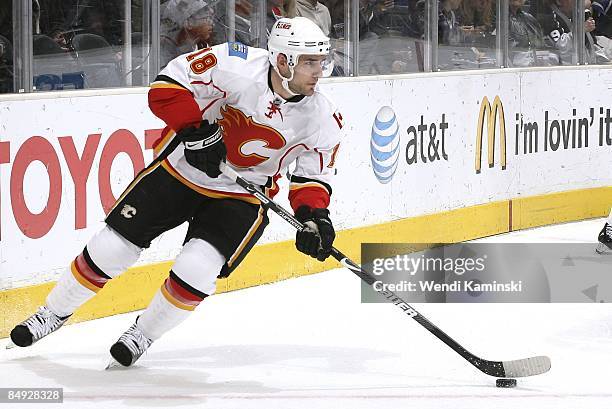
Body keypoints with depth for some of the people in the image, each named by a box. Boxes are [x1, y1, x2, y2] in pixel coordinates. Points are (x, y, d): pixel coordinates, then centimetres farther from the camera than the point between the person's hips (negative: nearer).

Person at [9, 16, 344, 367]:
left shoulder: (322, 118, -14)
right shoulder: (239, 65, -24)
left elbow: (314, 174, 0)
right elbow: (168, 84, -19)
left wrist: (314, 215, -18)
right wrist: (194, 129, -30)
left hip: (242, 195, 1)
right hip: (181, 168, -1)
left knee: (196, 269, -19)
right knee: (111, 248, 0)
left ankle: (145, 333, 9)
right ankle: (55, 313, 25)